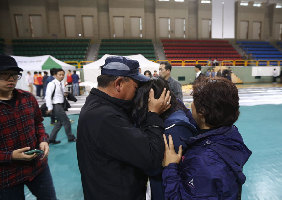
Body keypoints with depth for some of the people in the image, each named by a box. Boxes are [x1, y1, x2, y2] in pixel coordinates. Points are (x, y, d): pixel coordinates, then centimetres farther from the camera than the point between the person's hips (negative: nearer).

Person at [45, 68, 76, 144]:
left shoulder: (61, 84, 10)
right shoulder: (52, 84, -15)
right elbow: (48, 96, -18)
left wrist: (64, 94, 2)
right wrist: (50, 108, -19)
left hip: (60, 105, 9)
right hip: (56, 106, -9)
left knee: (59, 122, 17)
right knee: (66, 121, 0)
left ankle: (51, 139, 28)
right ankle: (71, 138, 17)